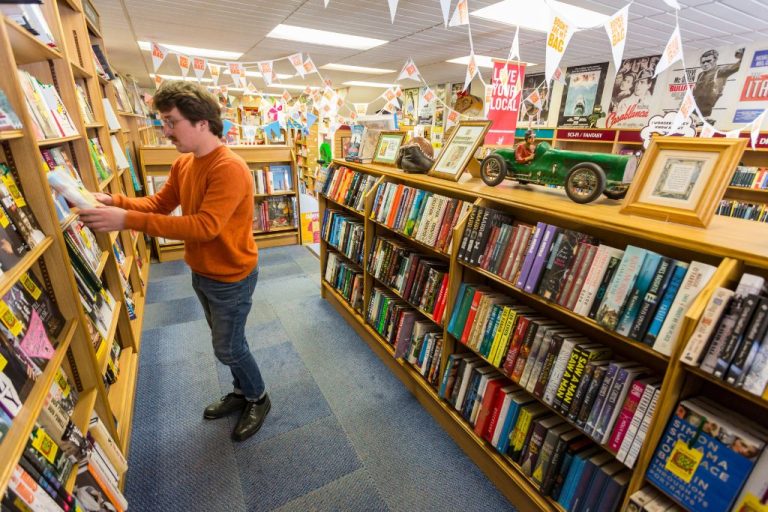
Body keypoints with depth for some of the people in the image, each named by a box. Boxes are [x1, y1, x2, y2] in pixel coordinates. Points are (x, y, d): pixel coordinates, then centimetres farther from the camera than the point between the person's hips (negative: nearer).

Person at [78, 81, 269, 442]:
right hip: (201, 273, 9)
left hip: (231, 278, -9)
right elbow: (160, 203, 10)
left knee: (228, 348, 7)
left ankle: (258, 399, 34)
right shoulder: (183, 164, 3)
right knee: (225, 340, 23)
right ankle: (241, 392, 45)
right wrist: (115, 202, -6)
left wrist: (128, 220, -32)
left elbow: (204, 226, -33)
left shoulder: (229, 168, -26)